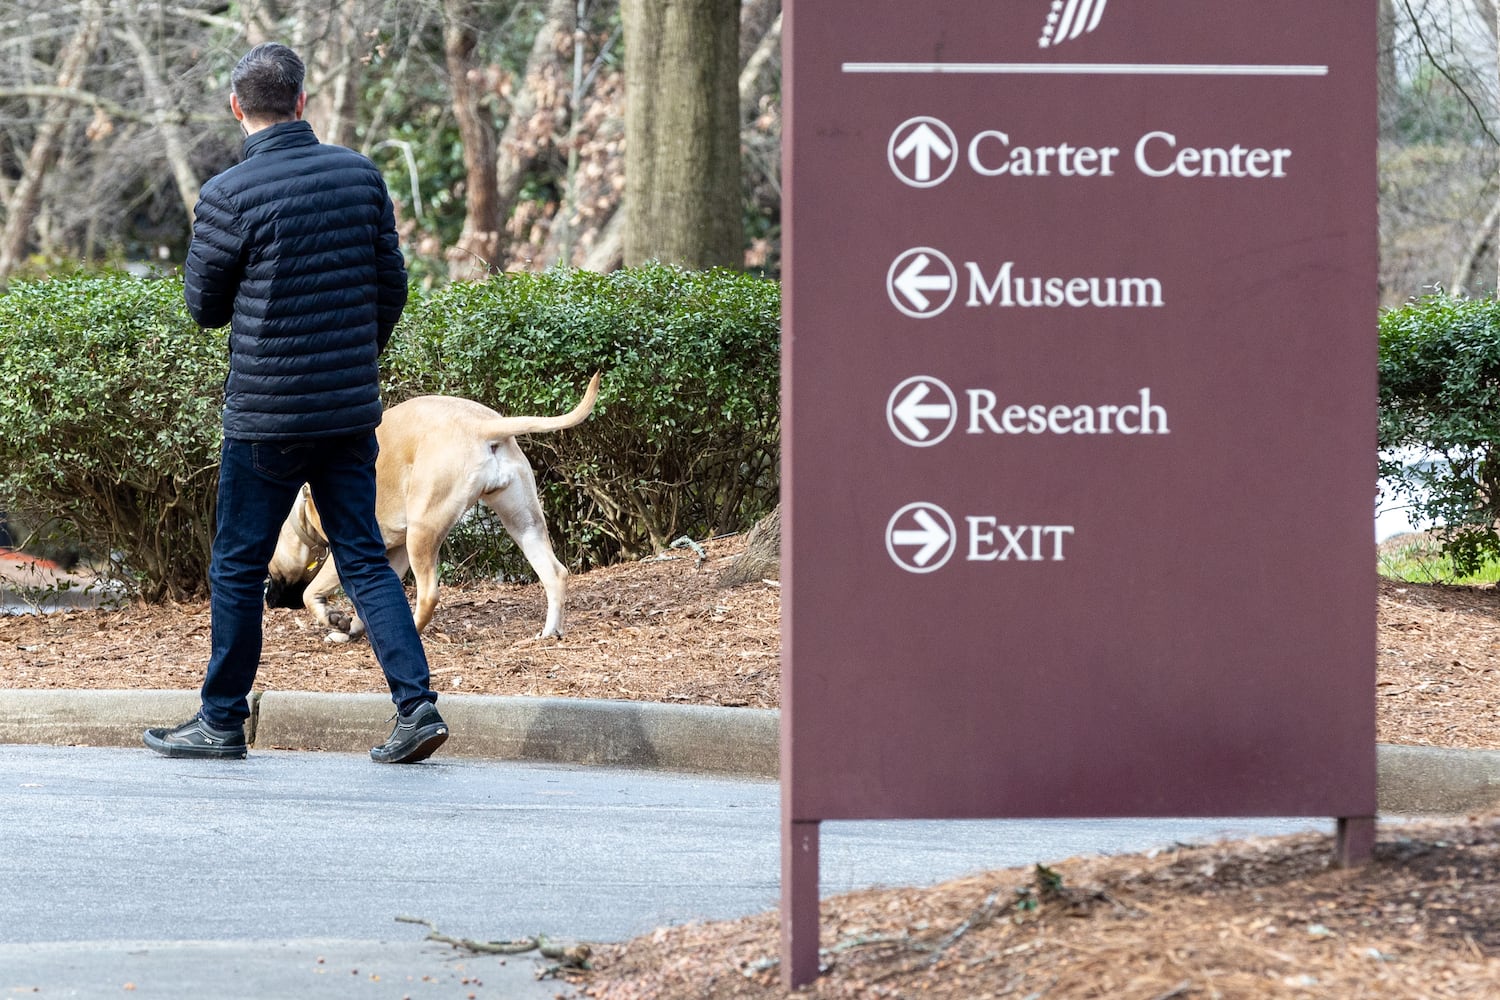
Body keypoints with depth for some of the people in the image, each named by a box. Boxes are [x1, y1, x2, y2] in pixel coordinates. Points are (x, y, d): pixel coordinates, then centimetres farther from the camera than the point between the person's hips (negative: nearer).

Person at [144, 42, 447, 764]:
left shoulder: (230, 196, -14)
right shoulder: (360, 175, 0)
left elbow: (204, 305, -4)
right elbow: (391, 284, 8)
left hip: (265, 415, -4)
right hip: (352, 409, 4)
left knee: (237, 567, 9)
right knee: (364, 558, 9)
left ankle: (222, 720, 17)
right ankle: (417, 704, -3)